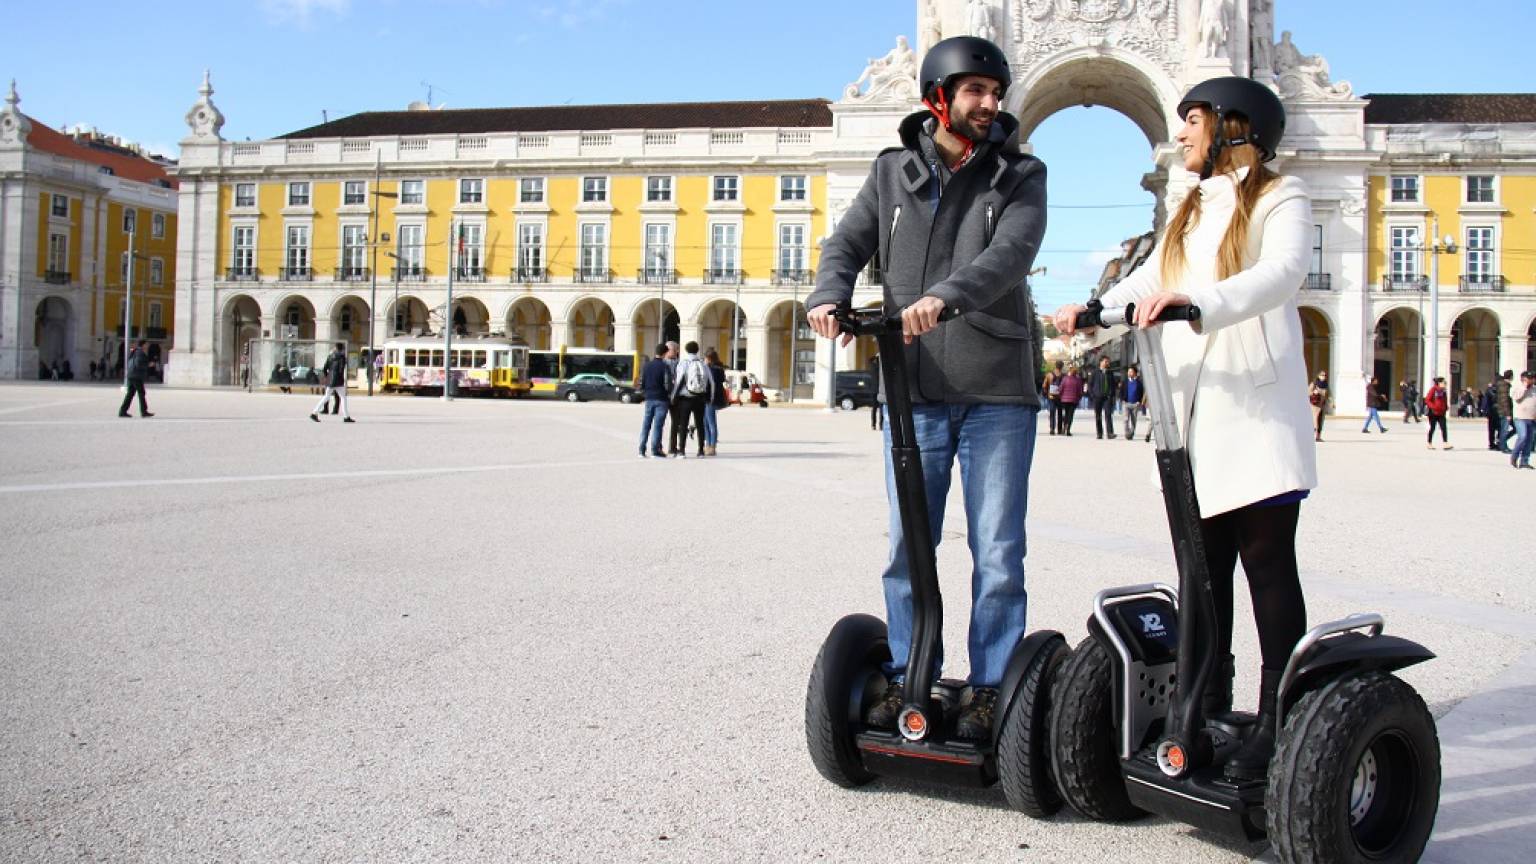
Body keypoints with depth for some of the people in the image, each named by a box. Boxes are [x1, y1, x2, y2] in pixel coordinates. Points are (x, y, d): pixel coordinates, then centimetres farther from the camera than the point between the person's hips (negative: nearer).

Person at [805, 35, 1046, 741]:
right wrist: (829, 295, -18)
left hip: (997, 392, -2)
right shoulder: (893, 171, 10)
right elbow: (848, 243, 5)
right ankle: (906, 677, 21)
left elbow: (1011, 253, -15)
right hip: (916, 390, 2)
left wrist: (945, 296, -34)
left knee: (997, 552, 2)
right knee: (907, 545, 8)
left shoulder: (1019, 175, 3)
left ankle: (988, 689, 14)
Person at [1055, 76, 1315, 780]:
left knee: (1267, 564, -5)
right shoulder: (1192, 208, 25)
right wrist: (1094, 308, -1)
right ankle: (1209, 711, 14)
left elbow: (1281, 274, -18)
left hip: (1258, 411, -7)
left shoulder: (1280, 197, 1)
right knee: (1202, 566, 7)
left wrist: (1196, 302, -34)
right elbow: (1153, 279, 19)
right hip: (1194, 412, 7)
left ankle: (1275, 722, -1)